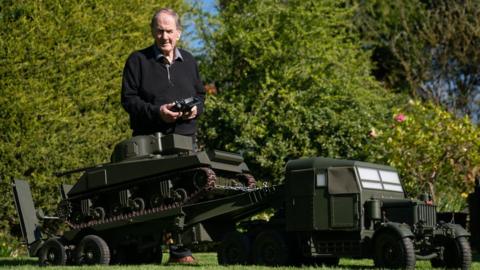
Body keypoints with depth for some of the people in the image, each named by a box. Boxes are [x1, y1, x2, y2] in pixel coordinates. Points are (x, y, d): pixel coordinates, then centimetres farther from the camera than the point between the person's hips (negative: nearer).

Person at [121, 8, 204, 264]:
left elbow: (200, 94, 23)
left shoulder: (188, 61, 17)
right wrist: (157, 112, -16)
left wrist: (195, 109, 0)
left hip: (184, 138, 4)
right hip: (149, 138, -3)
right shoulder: (138, 61, 3)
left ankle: (180, 250, 4)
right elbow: (128, 99, -1)